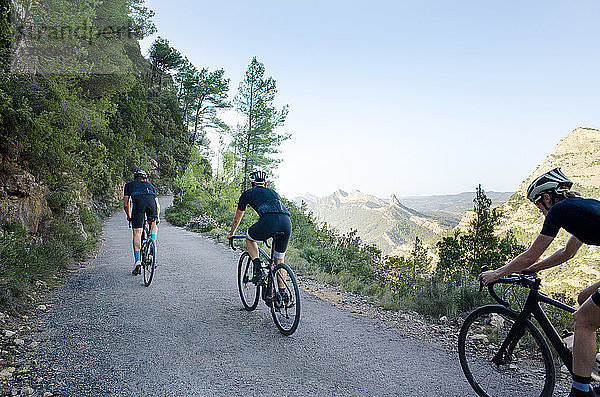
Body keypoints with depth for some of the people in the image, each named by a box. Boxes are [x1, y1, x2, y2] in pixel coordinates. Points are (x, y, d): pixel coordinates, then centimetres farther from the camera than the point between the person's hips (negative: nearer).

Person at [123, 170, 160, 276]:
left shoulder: (129, 185, 34)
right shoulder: (150, 185, 37)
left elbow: (125, 205, 26)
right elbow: (158, 206, 35)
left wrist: (129, 216, 43)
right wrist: (157, 217, 51)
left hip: (138, 203, -1)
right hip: (151, 202, 1)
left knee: (137, 234, 5)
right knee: (153, 224, 31)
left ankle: (137, 261, 1)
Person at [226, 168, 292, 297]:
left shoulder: (248, 194, 26)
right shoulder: (272, 192, 36)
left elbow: (237, 218, 36)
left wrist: (231, 233, 53)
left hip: (268, 220, -4)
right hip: (287, 222, 4)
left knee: (249, 238, 28)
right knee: (279, 261, 21)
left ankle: (259, 269, 13)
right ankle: (282, 292, 22)